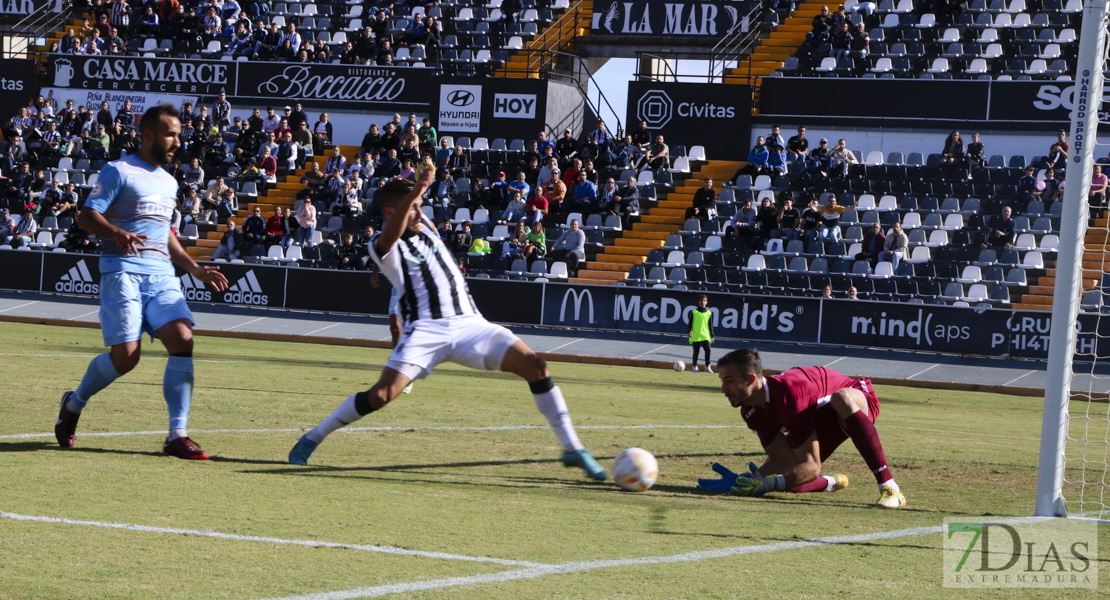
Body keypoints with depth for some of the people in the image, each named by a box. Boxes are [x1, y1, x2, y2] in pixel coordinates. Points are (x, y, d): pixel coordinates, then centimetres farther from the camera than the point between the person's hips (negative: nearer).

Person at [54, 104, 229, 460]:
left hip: (162, 274, 6)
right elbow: (86, 216, -10)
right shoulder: (119, 171, -1)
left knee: (182, 340, -15)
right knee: (126, 355, -12)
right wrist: (117, 233, -29)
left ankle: (177, 436, -13)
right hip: (123, 271, -6)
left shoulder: (169, 183, 22)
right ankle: (74, 404, 18)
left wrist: (196, 269, 23)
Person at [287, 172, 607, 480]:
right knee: (382, 394, -20)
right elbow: (391, 234, -32)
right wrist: (416, 191, -46)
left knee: (535, 366, -10)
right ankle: (312, 438, 2)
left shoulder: (425, 226, 15)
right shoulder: (384, 246, -7)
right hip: (427, 329, -6)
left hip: (469, 323, 6)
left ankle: (572, 448, -2)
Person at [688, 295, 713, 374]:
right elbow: (690, 323, 4)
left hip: (705, 335, 1)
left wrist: (712, 336, 10)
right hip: (696, 336, -1)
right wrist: (690, 331, -11)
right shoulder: (694, 312, 5)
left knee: (707, 350, -13)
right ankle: (694, 366, 15)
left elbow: (710, 325, 12)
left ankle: (707, 367, -5)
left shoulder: (709, 313, 9)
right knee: (696, 351, 2)